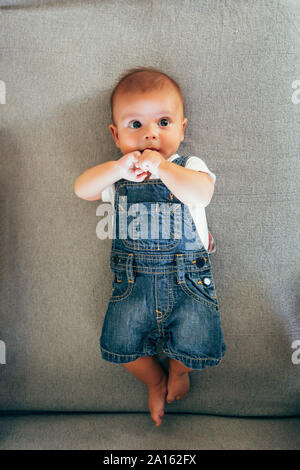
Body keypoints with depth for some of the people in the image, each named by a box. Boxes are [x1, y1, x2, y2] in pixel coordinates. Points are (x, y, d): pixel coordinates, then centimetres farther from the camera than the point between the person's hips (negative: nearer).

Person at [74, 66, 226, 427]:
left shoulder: (190, 166, -1)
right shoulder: (116, 173, 4)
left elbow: (202, 194, -22)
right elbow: (82, 190, -12)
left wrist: (163, 169, -33)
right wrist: (119, 168, -28)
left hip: (187, 276, -1)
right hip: (133, 278, 2)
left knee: (195, 343, -11)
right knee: (120, 342, -4)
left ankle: (179, 369, 28)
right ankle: (154, 379, 29)